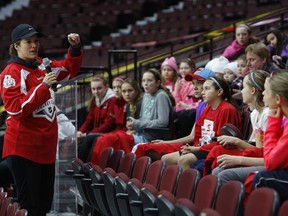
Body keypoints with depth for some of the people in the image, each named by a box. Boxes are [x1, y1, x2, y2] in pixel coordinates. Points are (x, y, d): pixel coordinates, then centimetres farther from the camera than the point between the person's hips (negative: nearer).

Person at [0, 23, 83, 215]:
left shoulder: (42, 65, 9)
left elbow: (69, 70, 24)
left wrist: (75, 48, 7)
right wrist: (43, 86, -23)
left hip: (47, 145, 8)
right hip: (24, 147, -8)